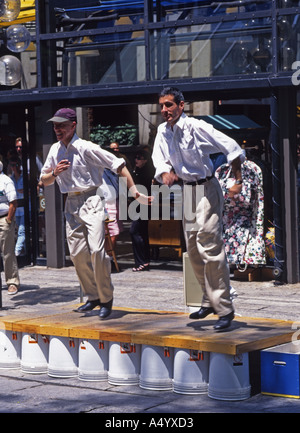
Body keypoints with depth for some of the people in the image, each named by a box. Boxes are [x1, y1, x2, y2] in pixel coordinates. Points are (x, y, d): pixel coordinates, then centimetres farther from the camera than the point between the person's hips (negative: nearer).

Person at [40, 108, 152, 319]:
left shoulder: (86, 148, -10)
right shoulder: (55, 150, 9)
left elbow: (118, 165, -11)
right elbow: (45, 181, 18)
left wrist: (135, 193, -16)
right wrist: (55, 172, -6)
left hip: (91, 201, -6)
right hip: (71, 204, 6)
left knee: (97, 250, -17)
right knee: (77, 254, 6)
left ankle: (106, 299, -5)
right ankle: (93, 297, 21)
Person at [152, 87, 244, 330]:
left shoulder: (196, 127, -19)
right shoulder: (163, 131, 3)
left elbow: (232, 148, -18)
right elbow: (159, 157, 11)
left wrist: (238, 181, -16)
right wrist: (165, 171, -12)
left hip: (206, 189, -8)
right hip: (187, 191, 8)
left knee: (210, 249, -13)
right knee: (193, 251, 12)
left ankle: (224, 309, -9)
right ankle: (210, 301, 26)